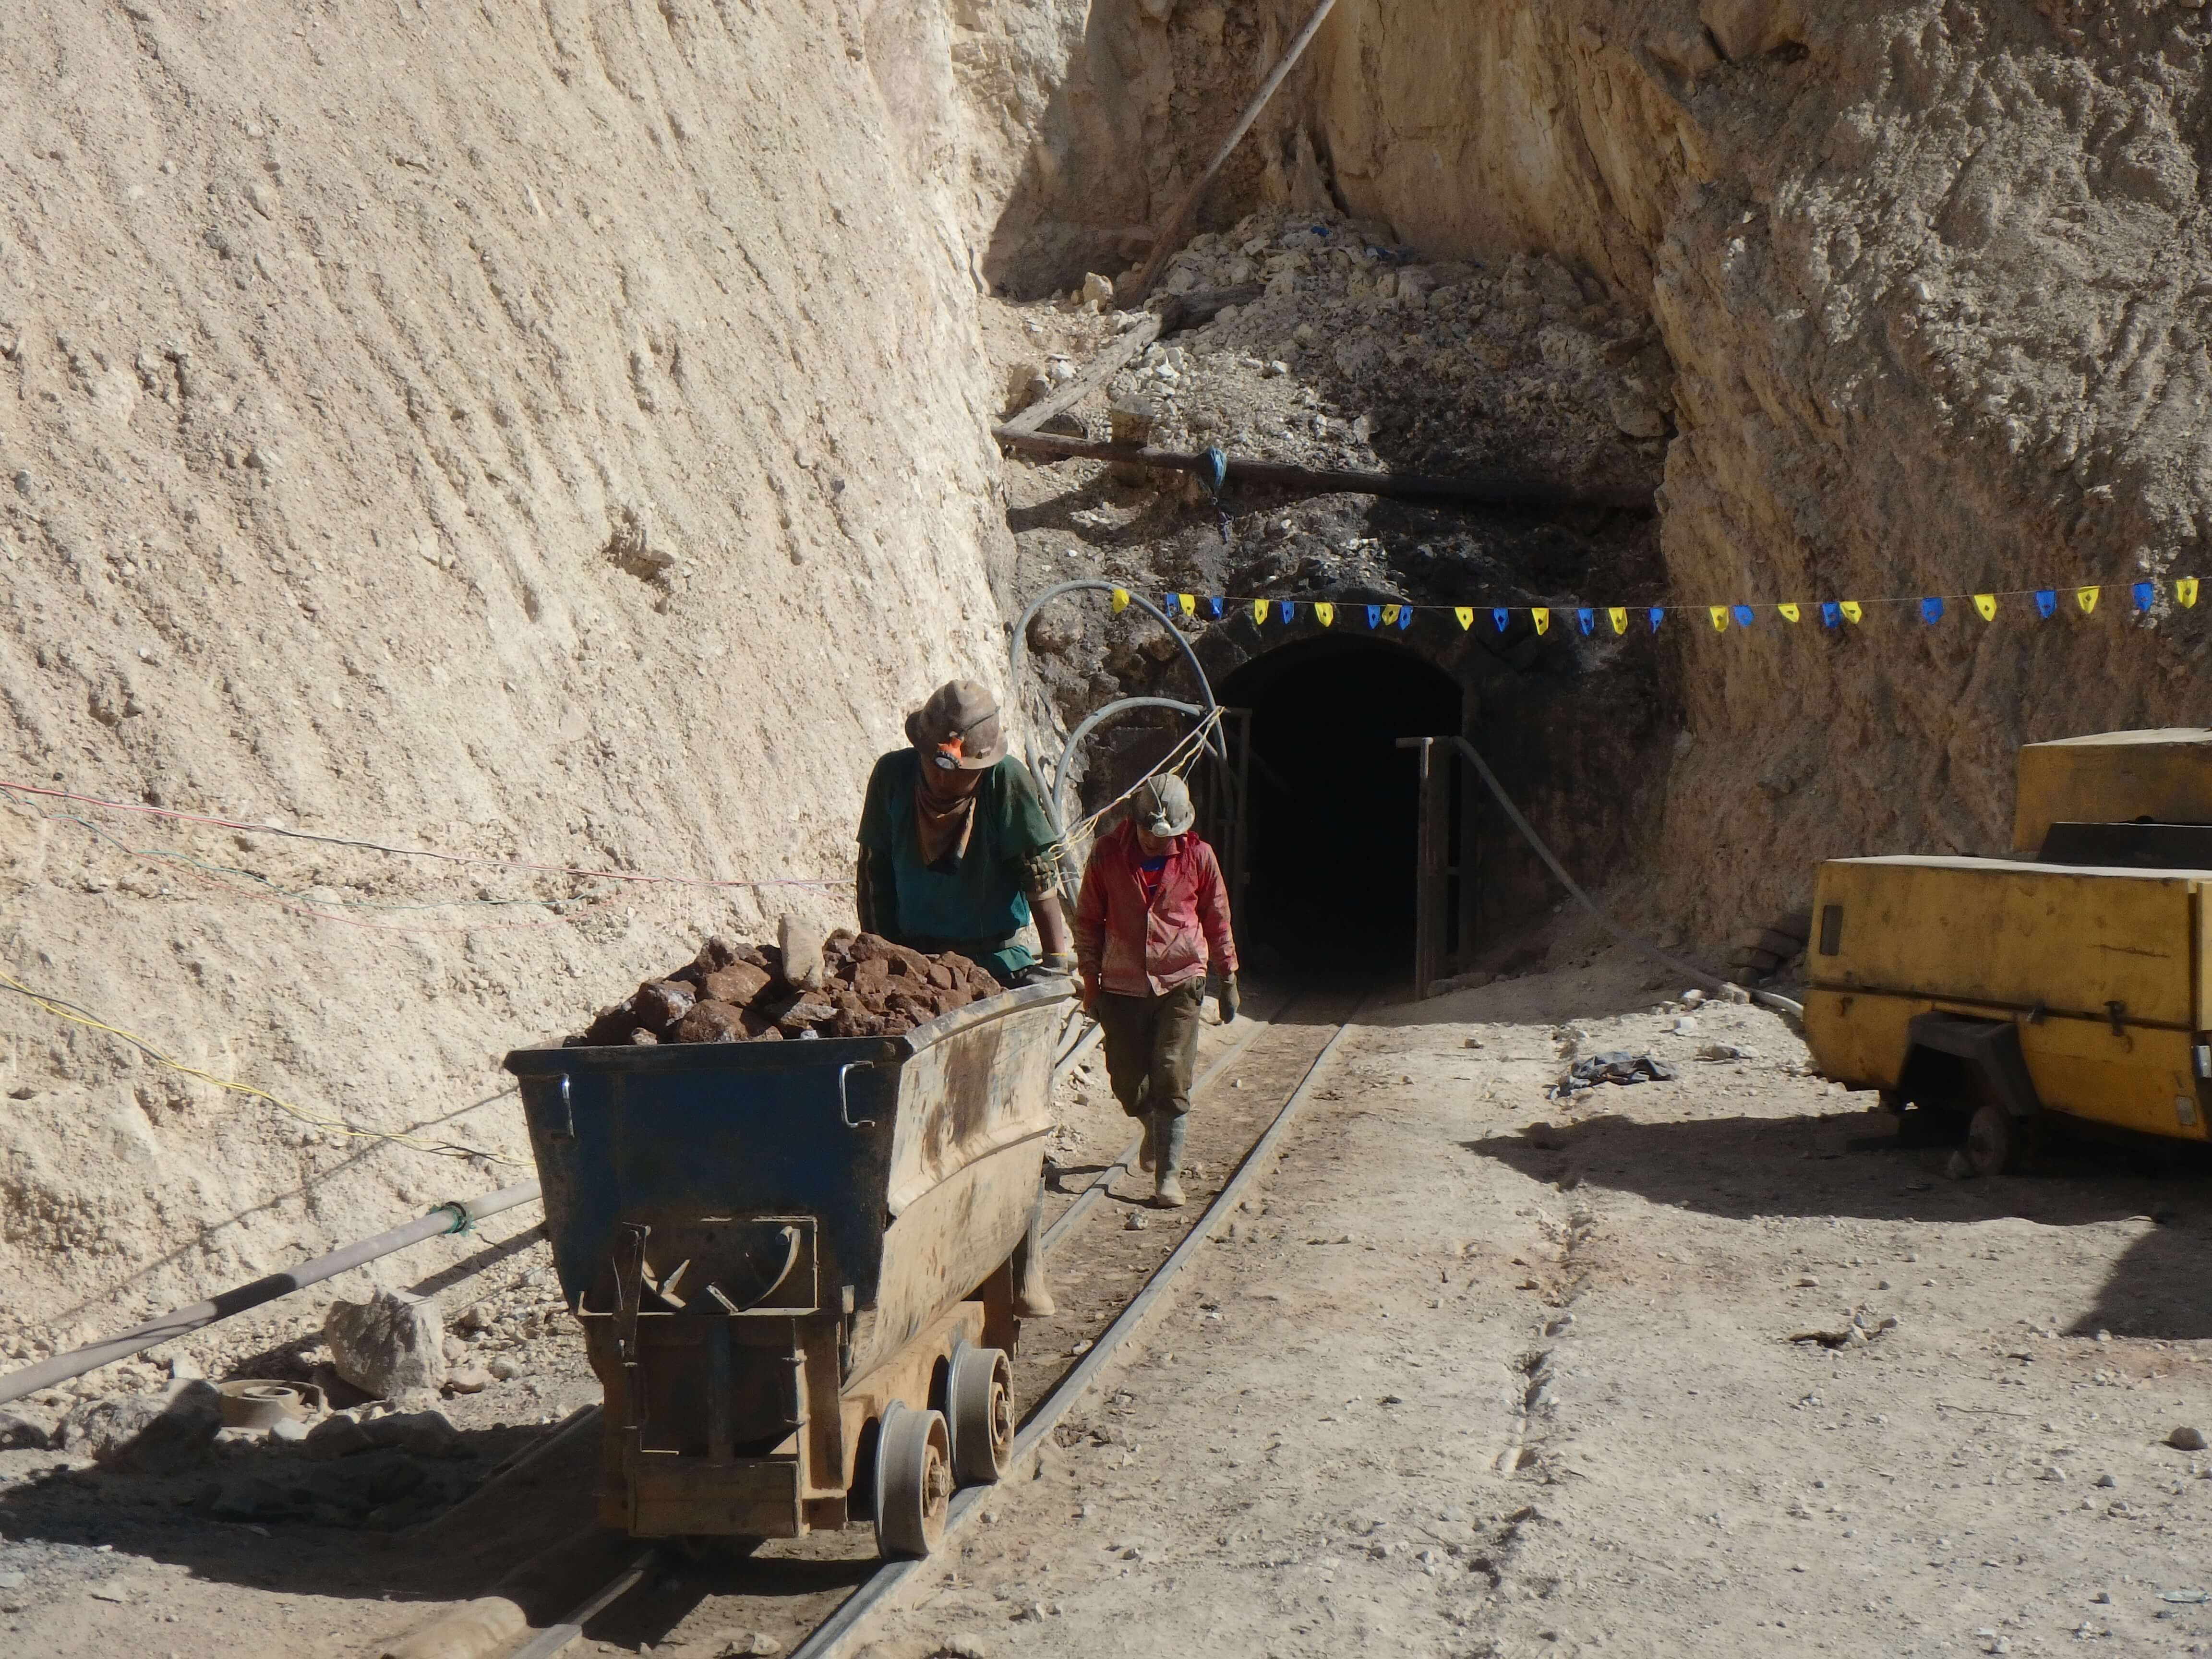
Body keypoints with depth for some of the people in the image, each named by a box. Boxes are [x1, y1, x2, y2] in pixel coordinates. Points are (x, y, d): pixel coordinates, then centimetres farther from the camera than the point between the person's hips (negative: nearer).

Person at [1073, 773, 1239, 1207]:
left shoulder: (1198, 856, -2)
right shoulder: (1107, 854, -3)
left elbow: (1217, 921, 9)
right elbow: (1088, 921, 5)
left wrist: (1227, 979, 12)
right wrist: (1091, 982, 5)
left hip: (1179, 982, -1)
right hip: (1122, 985, 1)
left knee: (1171, 1078, -11)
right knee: (1127, 1080, 7)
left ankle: (1169, 1175, -6)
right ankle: (1155, 1128, 40)